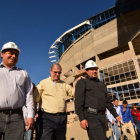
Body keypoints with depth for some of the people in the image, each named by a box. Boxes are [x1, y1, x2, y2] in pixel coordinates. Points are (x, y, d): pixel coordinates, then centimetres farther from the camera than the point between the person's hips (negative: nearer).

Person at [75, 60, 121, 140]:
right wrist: (82, 118, -19)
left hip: (102, 116, 7)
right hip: (91, 115, -7)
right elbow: (78, 101, -9)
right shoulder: (82, 82, 2)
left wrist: (115, 115, 18)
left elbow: (107, 102, 24)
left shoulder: (102, 84, 22)